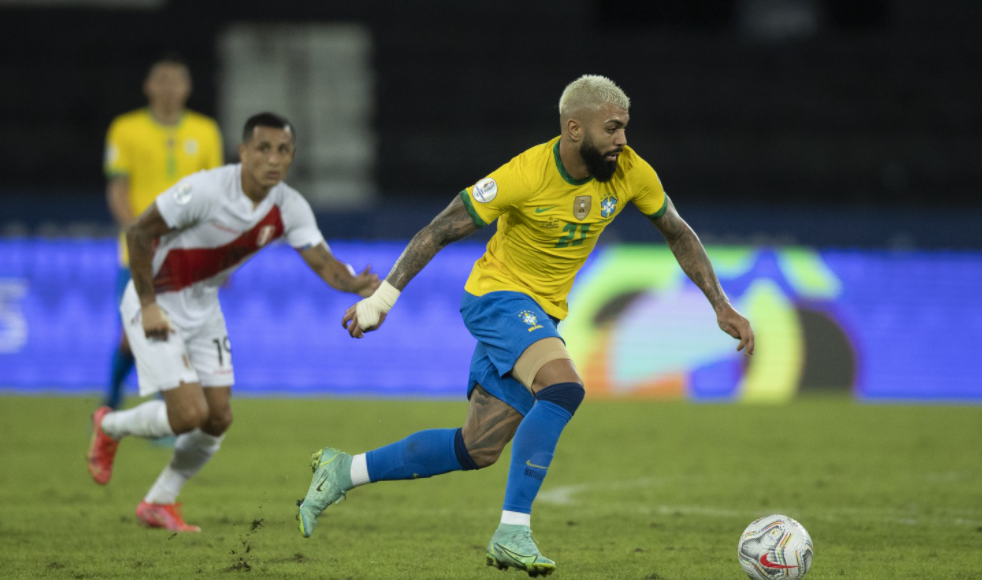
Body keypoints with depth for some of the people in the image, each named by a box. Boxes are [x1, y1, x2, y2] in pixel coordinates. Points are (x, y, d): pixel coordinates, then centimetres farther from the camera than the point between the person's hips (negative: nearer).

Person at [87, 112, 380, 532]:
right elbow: (138, 232, -19)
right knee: (189, 413, -16)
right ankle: (109, 427, 14)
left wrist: (356, 284, -41)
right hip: (156, 304, -6)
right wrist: (148, 304, -20)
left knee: (218, 419, 4)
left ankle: (159, 503, 24)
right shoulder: (205, 190, -27)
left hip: (203, 306, 7)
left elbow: (322, 262, -19)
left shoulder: (290, 208, -11)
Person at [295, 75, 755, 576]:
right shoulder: (525, 175, -24)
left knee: (476, 450, 7)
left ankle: (343, 471, 24)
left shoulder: (630, 172, -9)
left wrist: (722, 306, 3)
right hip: (498, 296, -7)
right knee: (564, 387, -33)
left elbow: (678, 234, 7)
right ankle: (513, 533, -30)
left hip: (542, 314, 7)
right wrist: (383, 296, -15)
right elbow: (441, 230, -15)